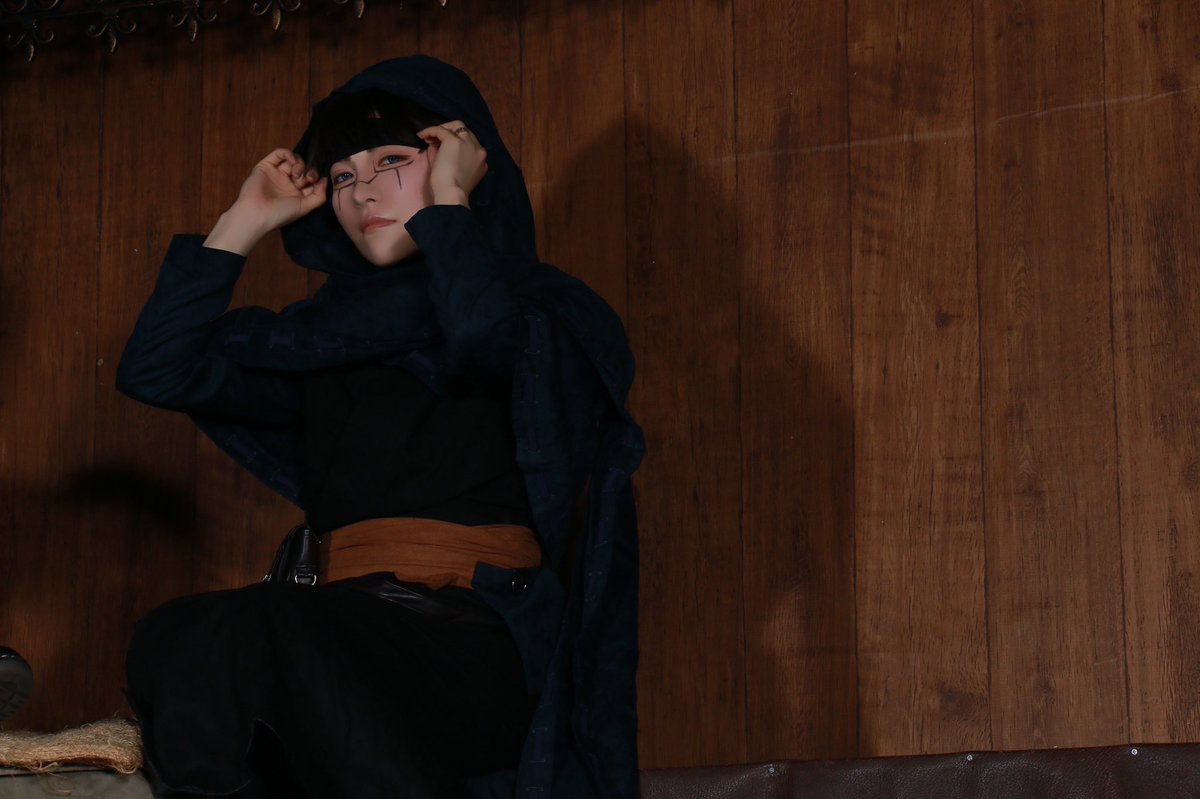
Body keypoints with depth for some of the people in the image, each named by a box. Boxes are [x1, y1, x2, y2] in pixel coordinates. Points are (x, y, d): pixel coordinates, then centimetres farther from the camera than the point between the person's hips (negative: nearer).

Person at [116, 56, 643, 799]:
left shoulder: (543, 305, 8)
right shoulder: (328, 330, 24)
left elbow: (483, 334, -18)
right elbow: (156, 370, 18)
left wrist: (447, 203, -4)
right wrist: (243, 225, 18)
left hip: (480, 645, -5)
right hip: (349, 639, 5)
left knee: (251, 629, -33)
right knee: (171, 640, -27)